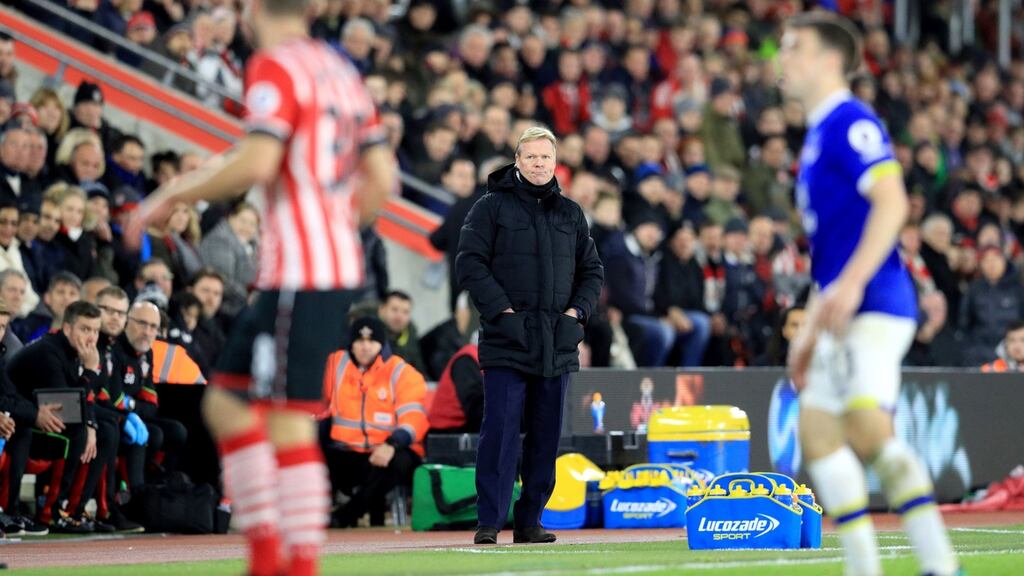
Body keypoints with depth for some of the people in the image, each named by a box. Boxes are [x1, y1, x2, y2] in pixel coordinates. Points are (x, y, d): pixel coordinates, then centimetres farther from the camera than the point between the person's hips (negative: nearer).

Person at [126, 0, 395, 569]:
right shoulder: (340, 70, 16)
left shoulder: (274, 66, -8)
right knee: (225, 402, 12)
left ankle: (302, 563, -8)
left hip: (299, 276, -8)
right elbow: (382, 178, 15)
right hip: (340, 267, 8)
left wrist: (171, 196, -10)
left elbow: (258, 163, -20)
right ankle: (267, 552, 7)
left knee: (290, 424, -6)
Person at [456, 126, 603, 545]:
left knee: (546, 436, 6)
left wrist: (576, 311, 3)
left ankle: (530, 521, 13)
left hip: (557, 344, 4)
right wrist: (501, 311, -13)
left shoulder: (571, 214, 15)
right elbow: (470, 263, -4)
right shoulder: (491, 207, 2)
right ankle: (488, 522, -8)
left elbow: (592, 271, 20)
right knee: (500, 431, -10)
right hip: (506, 341, -4)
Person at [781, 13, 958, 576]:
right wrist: (809, 328, 26)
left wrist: (851, 283, -29)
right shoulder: (817, 136, 22)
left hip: (874, 305, -10)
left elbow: (892, 202, -21)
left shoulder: (851, 123, -7)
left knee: (866, 425, -23)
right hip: (843, 316, 10)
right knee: (817, 435, 5)